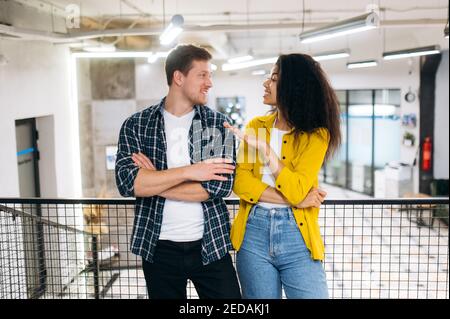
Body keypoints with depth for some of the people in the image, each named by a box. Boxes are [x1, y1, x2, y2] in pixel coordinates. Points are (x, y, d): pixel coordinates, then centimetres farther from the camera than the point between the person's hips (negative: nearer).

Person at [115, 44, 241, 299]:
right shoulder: (136, 125, -1)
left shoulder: (219, 124, -1)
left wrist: (152, 183, -12)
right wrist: (190, 171, -18)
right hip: (158, 248, 0)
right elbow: (127, 182, -15)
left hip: (211, 245, 0)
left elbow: (222, 185, -12)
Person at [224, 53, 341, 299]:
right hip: (253, 232, 3)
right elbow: (240, 181, -4)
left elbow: (296, 191, -16)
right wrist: (290, 199, -14)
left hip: (296, 235, -3)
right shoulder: (256, 125, 7)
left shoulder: (316, 134, -4)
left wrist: (263, 148, -18)